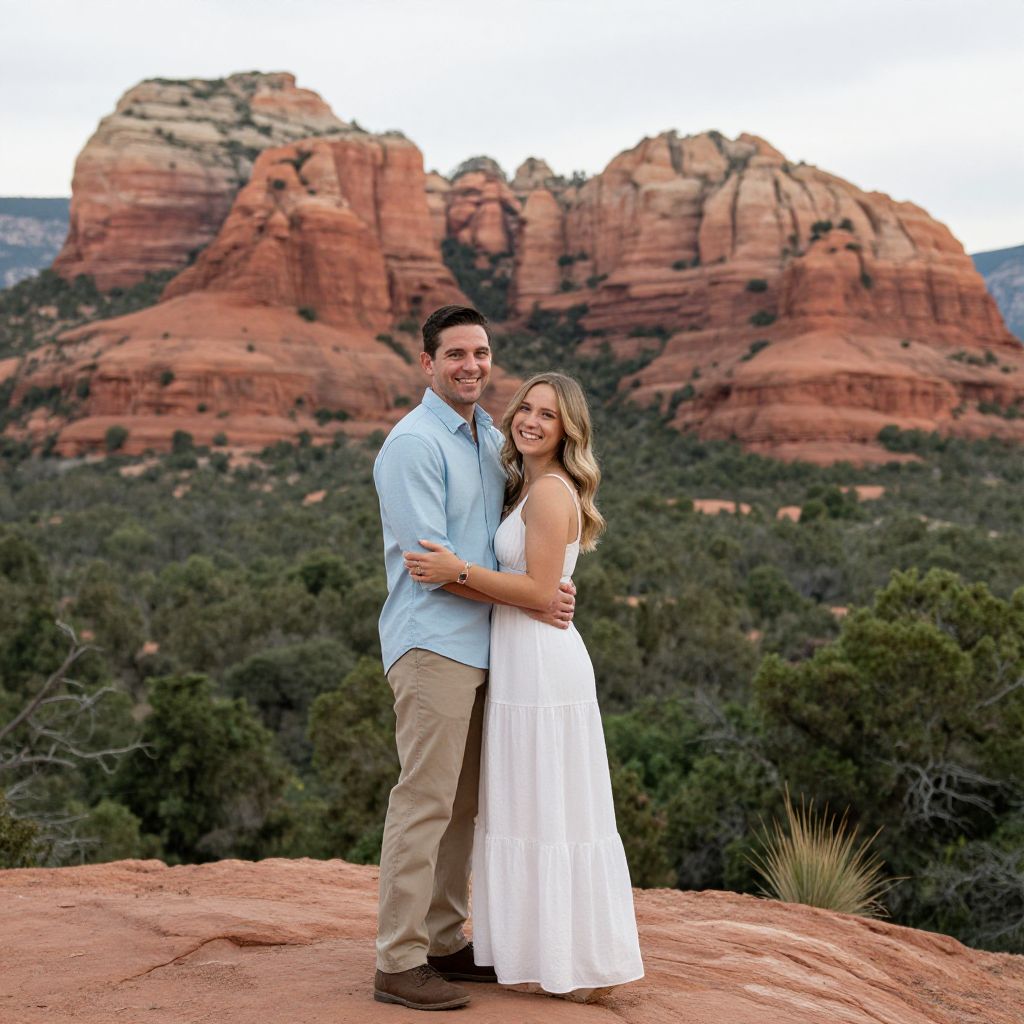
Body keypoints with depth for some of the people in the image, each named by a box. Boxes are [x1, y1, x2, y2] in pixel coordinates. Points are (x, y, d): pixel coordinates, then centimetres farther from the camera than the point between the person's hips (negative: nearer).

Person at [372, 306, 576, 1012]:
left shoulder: (492, 438, 15)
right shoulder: (414, 443, -11)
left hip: (479, 647, 9)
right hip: (432, 643, -9)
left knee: (463, 803, 12)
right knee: (425, 800, -8)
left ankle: (446, 943, 21)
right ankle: (400, 962, -3)